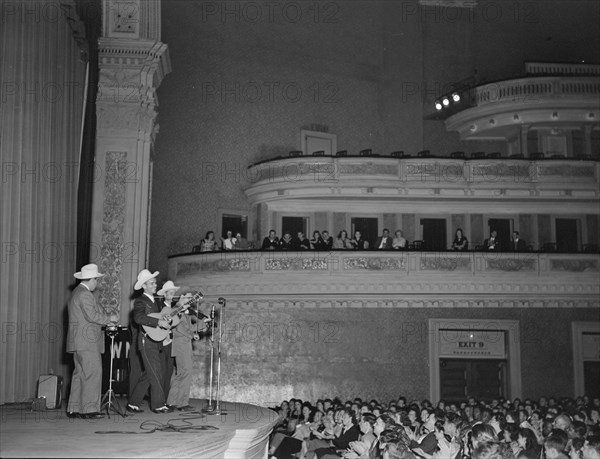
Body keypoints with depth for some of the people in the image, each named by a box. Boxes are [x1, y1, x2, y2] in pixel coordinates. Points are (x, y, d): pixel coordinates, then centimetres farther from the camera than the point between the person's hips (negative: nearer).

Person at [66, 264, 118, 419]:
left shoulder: (77, 292, 21)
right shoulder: (85, 294, -13)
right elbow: (92, 316, -21)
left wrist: (106, 321, 19)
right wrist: (110, 318, -8)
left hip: (80, 342, 11)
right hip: (87, 341, -11)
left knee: (80, 374, 10)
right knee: (93, 373, -10)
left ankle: (74, 409, 11)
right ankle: (89, 409, -11)